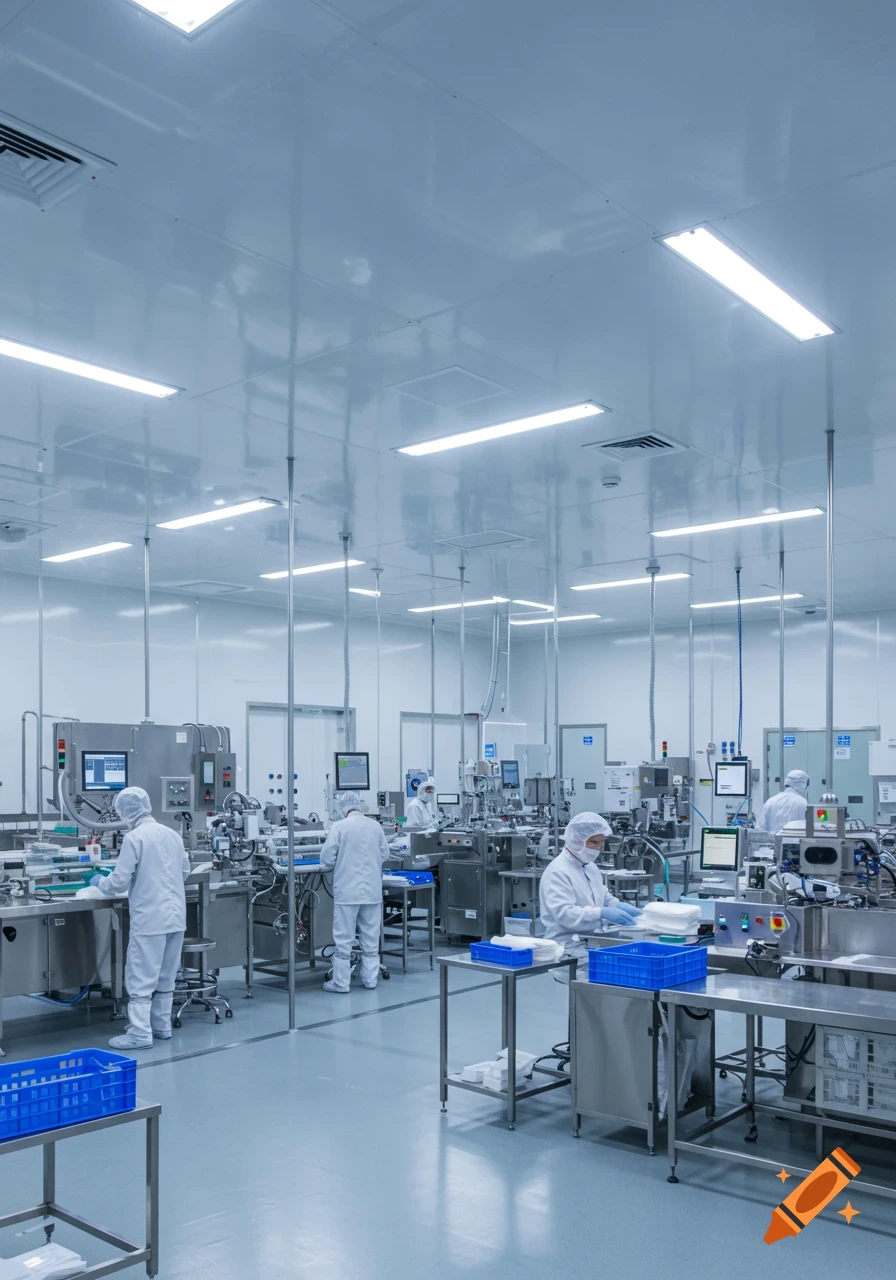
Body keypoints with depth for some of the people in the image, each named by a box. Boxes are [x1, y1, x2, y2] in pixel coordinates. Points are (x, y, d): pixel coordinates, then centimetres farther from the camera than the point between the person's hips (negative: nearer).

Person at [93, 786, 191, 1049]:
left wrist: (100, 883, 8)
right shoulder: (172, 834, 7)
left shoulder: (134, 838, -13)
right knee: (165, 977, 16)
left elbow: (119, 882, -11)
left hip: (149, 918, -7)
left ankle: (140, 1034, -1)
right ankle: (162, 1025, 24)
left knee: (140, 978, -1)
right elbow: (185, 871, 19)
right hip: (175, 916, 7)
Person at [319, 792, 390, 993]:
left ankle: (341, 982, 6)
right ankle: (370, 979, 17)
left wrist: (326, 867, 14)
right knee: (371, 938, 11)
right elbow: (384, 854, 10)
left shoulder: (339, 827, -11)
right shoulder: (375, 826, 1)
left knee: (344, 939, 2)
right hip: (372, 889, 4)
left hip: (347, 890, -4)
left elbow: (327, 858, -8)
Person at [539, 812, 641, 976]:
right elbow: (563, 913, -23)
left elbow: (605, 898, 25)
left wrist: (622, 907, 3)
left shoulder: (591, 868, 16)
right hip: (570, 947, -8)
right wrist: (601, 913, -32)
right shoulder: (558, 872, -12)